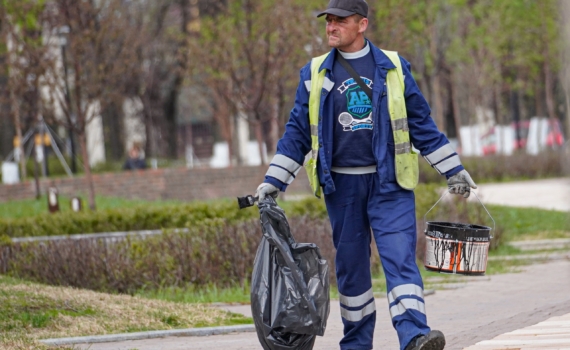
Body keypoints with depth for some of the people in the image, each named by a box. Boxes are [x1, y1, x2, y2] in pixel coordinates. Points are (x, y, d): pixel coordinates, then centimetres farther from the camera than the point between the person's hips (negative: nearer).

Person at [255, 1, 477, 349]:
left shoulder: (394, 68, 5)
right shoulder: (315, 75, 8)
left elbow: (422, 124, 10)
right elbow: (298, 131, 12)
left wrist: (453, 170, 10)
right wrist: (274, 181, 7)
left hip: (389, 183, -2)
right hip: (341, 186, 2)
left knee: (400, 257, -14)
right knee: (350, 266, 7)